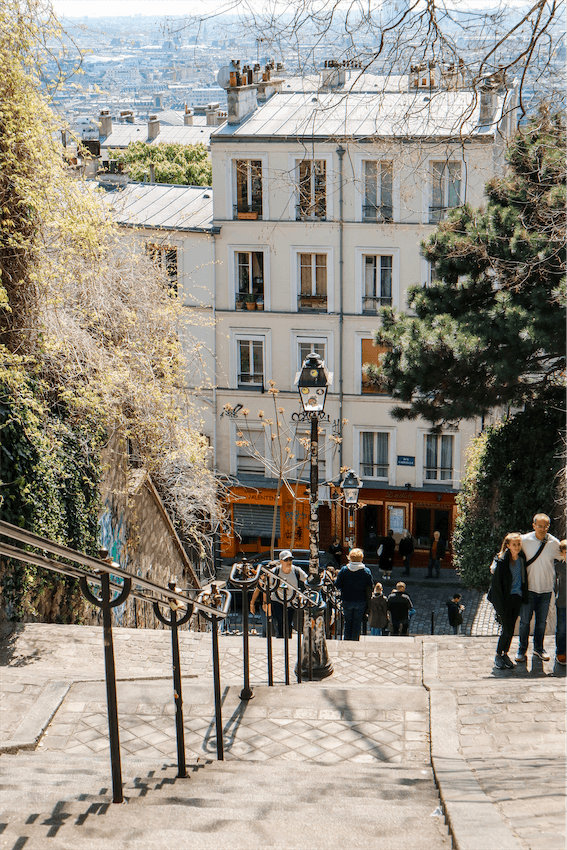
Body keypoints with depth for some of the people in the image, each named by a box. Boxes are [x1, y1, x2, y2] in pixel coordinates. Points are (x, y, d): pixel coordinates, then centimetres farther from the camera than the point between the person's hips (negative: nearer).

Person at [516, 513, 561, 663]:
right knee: (525, 620, 1)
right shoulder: (524, 540, -9)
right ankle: (521, 650, 17)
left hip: (546, 588, 2)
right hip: (528, 587, -2)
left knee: (542, 621, 10)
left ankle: (538, 649, 27)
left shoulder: (554, 543, -4)